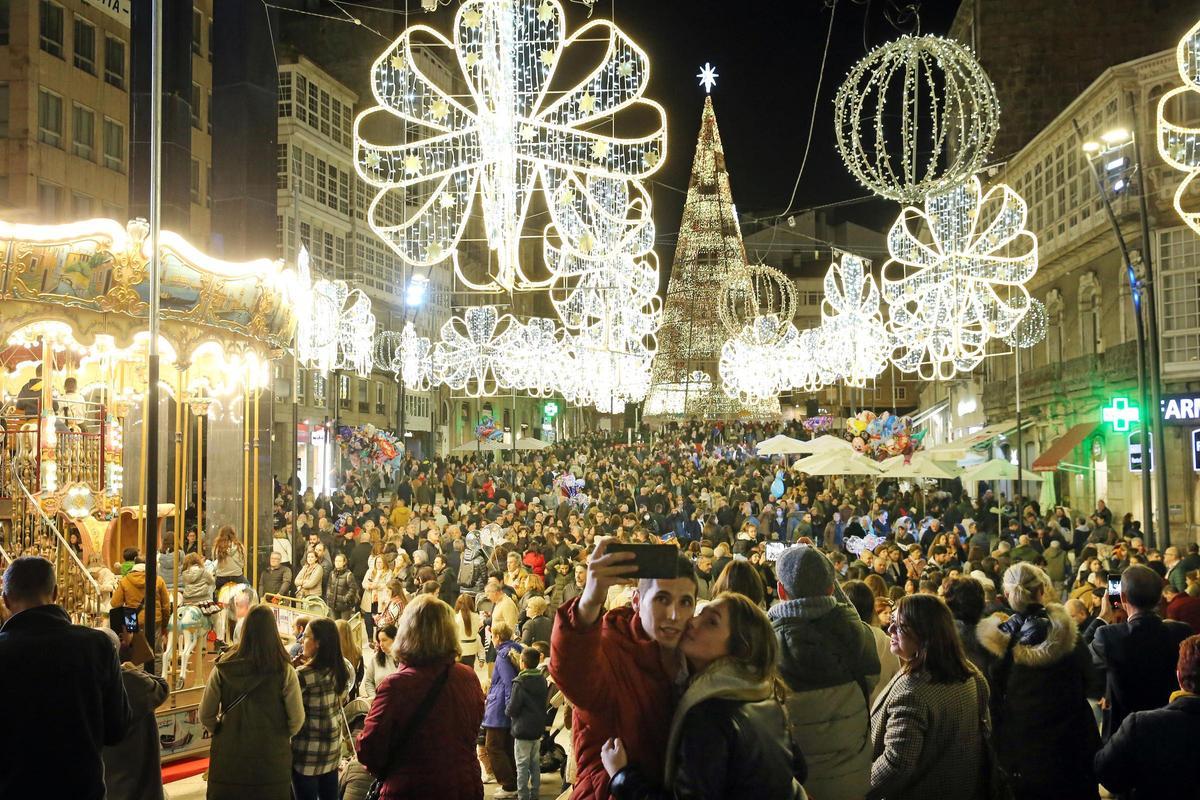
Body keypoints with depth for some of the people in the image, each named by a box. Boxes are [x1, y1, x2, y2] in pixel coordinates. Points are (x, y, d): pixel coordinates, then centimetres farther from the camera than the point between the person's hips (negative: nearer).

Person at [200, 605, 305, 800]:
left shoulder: (222, 669, -7)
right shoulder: (284, 671, -12)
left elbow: (206, 716, -2)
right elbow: (297, 720, -8)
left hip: (228, 758, 1)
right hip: (272, 761, -1)